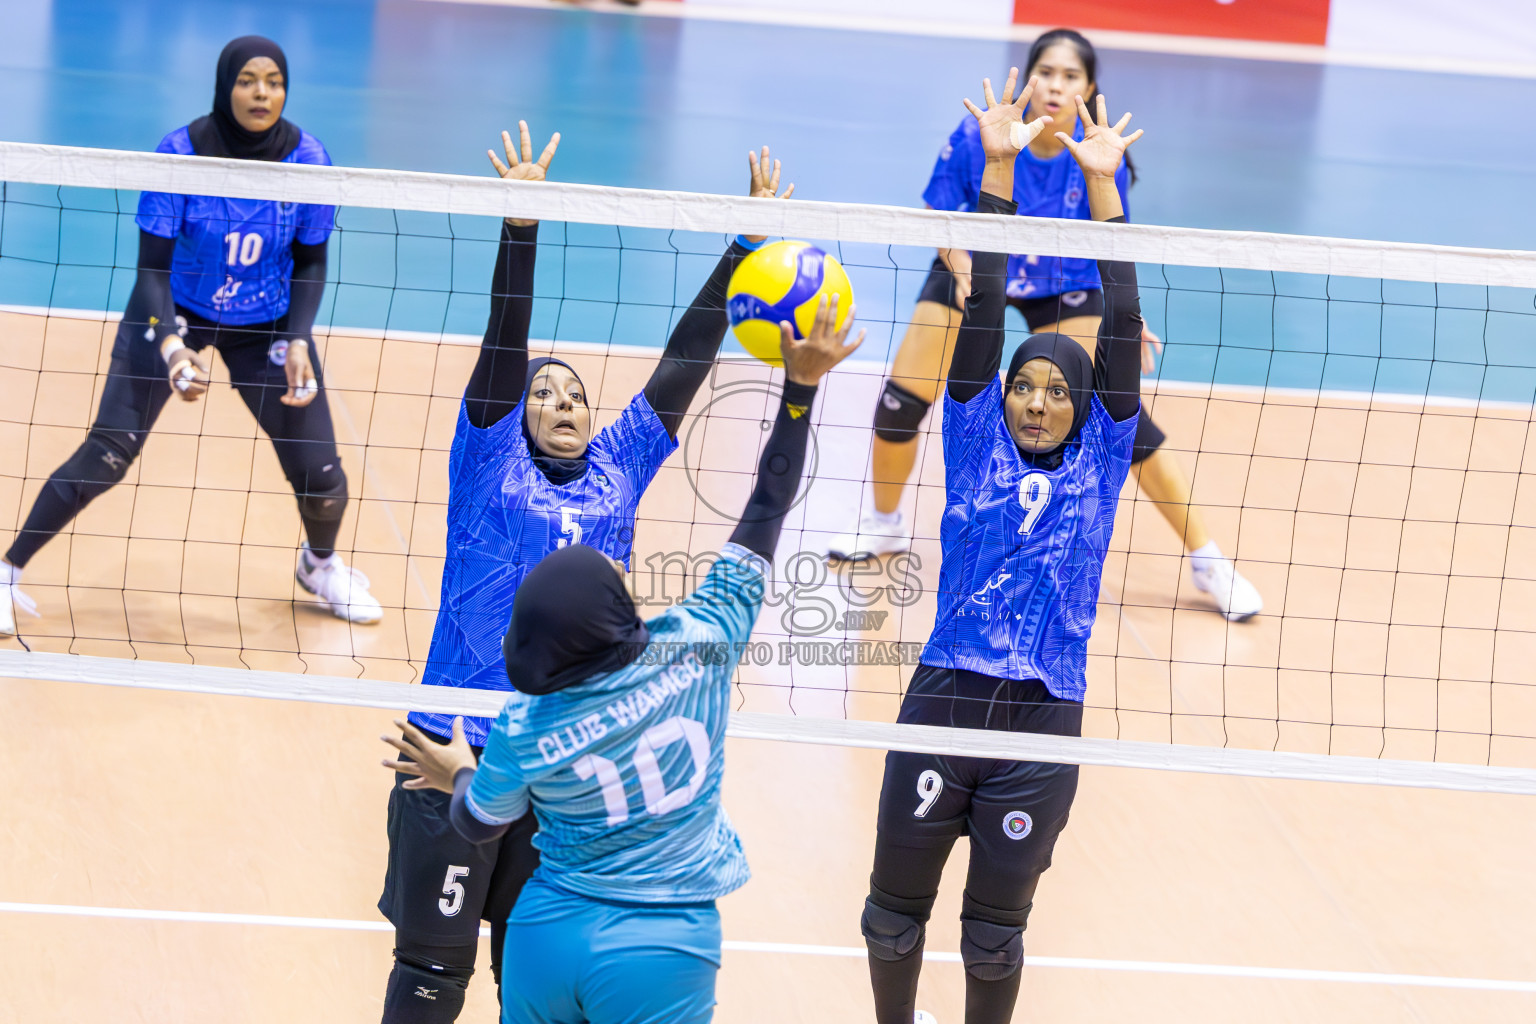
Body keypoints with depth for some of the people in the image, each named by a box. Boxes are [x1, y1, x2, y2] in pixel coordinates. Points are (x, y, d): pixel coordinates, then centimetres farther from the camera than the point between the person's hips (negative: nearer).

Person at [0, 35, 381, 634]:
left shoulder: (307, 160, -18)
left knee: (318, 471, -2)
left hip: (265, 327, 2)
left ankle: (321, 563, 33)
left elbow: (310, 263, -3)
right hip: (175, 314, -2)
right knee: (109, 452, -15)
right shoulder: (180, 154, -24)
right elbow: (153, 267, -20)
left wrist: (297, 342, -18)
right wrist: (171, 347, -36)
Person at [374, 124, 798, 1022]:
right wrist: (521, 226, -21)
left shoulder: (618, 468, 11)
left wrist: (749, 244, 5)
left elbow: (685, 362, 8)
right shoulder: (490, 464, 2)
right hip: (462, 746, -4)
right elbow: (504, 344, -10)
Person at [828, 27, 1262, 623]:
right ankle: (884, 525, 26)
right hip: (974, 271, 1)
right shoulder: (979, 137, -26)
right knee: (899, 405, -6)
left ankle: (1206, 560, -3)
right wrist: (965, 271, -27)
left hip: (1064, 288, -1)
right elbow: (936, 214, -10)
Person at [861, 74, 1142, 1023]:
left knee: (995, 934, 8)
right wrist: (998, 169, -7)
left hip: (1042, 725, 0)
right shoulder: (977, 446, 6)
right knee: (895, 911, 10)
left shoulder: (1098, 462, 6)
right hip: (943, 700, 0)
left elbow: (1123, 326, 1)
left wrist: (1102, 183, -4)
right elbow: (983, 310, -1)